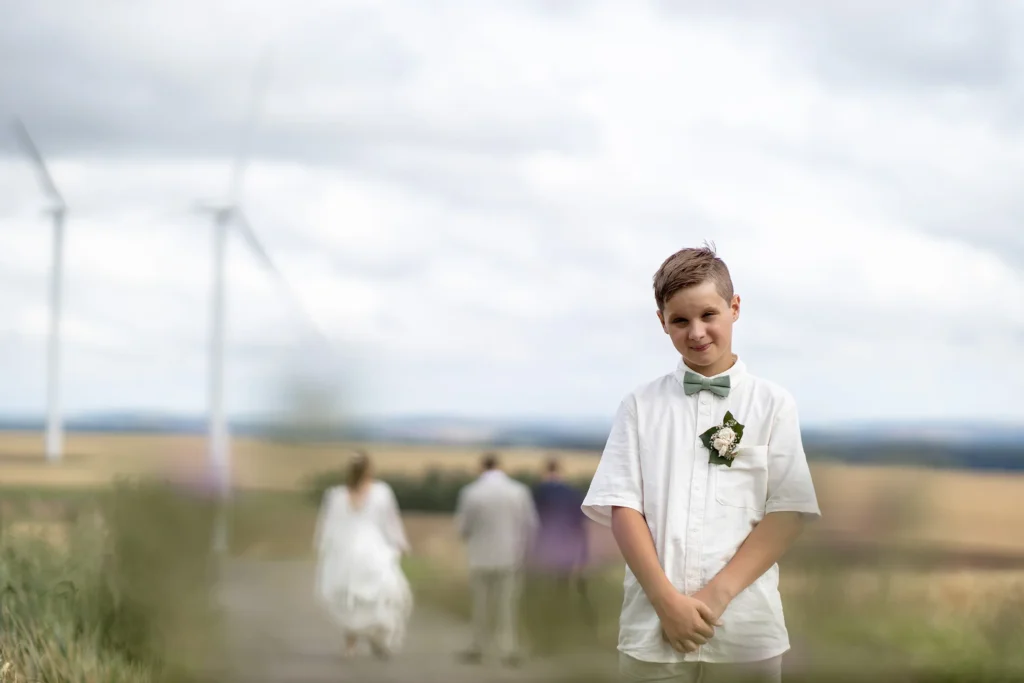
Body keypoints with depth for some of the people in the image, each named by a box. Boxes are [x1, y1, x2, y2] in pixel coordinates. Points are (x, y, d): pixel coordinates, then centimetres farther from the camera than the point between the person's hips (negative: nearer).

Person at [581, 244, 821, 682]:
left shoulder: (772, 404, 4)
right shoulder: (640, 405, 7)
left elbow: (788, 512, -2)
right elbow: (622, 507, 1)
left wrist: (719, 593, -12)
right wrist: (667, 600, -11)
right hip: (652, 629, 0)